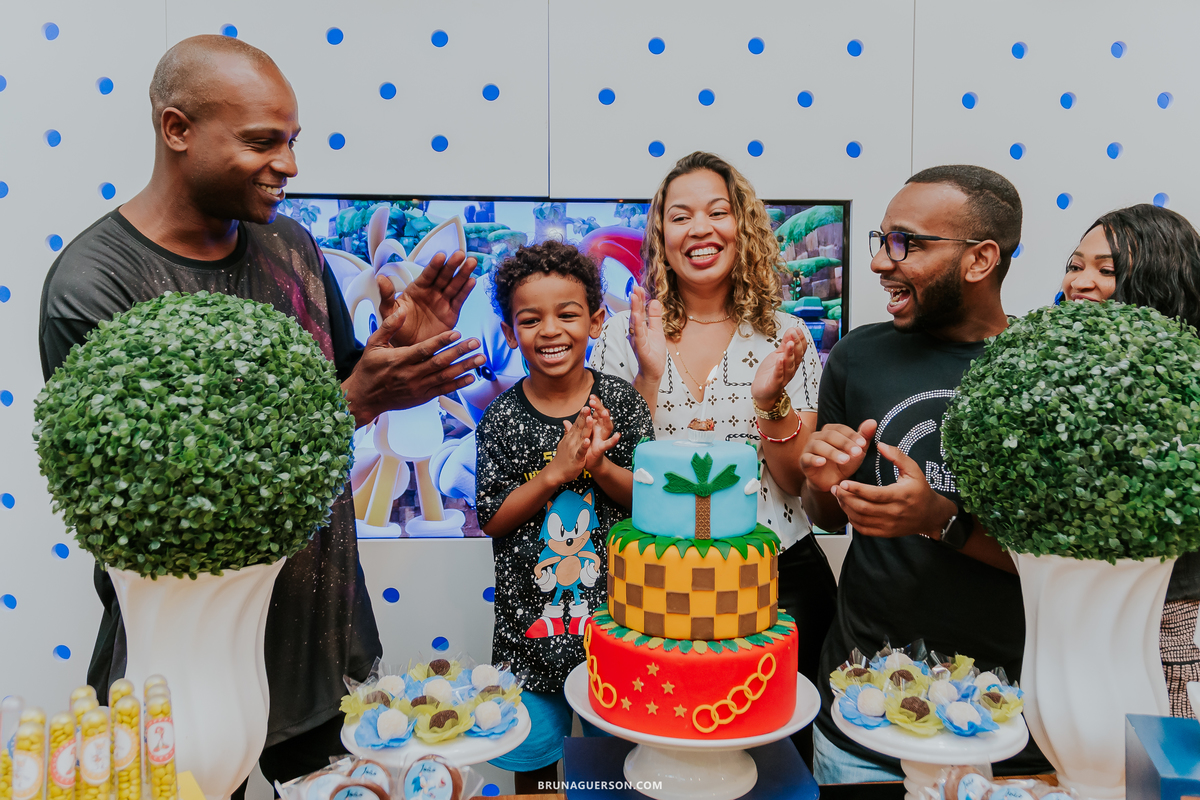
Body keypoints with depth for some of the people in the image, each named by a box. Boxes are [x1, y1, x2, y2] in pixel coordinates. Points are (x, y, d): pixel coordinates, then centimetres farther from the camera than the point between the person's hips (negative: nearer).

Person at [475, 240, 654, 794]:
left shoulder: (621, 403, -5)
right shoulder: (502, 418, -5)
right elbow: (492, 519, -7)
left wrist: (600, 464, -23)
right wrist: (557, 471, -20)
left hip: (612, 618, 0)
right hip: (530, 625, 0)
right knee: (533, 763, 17)